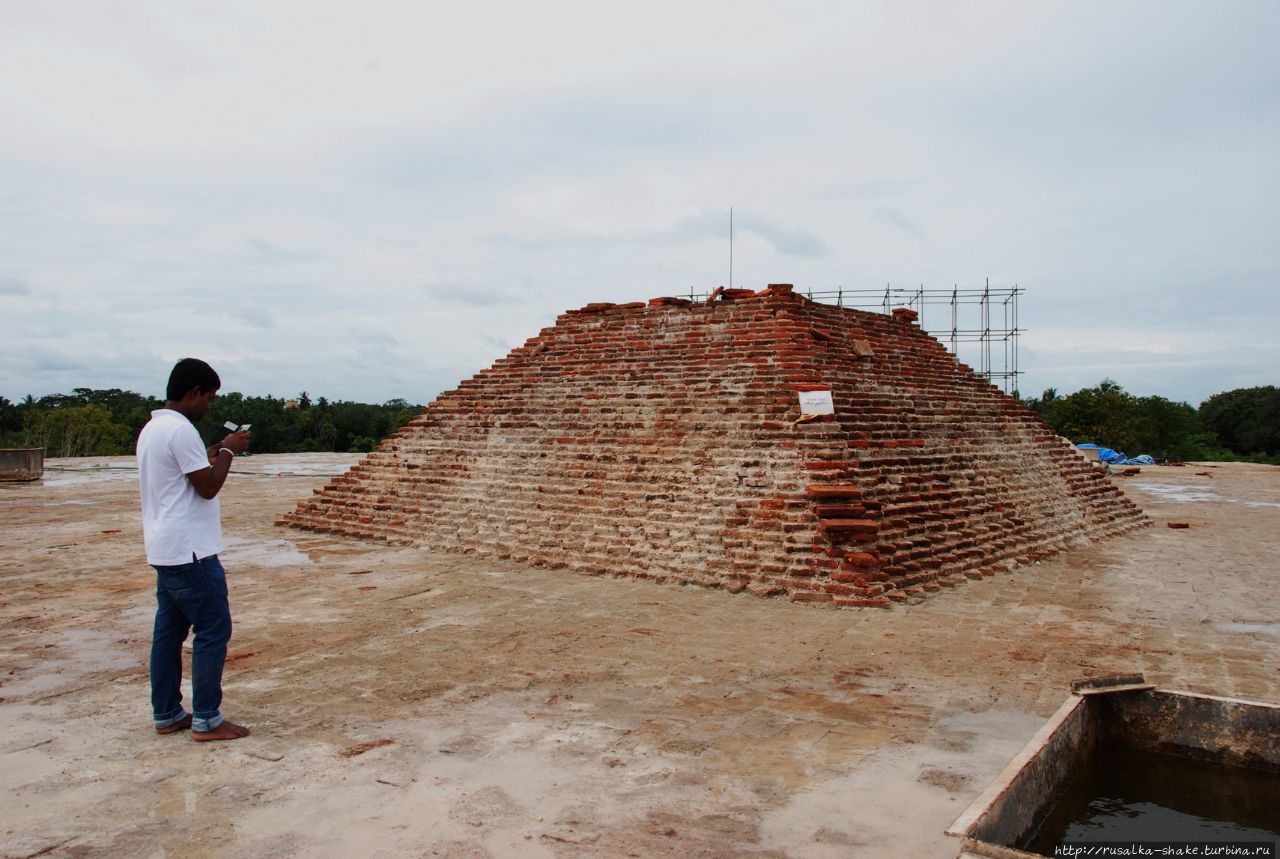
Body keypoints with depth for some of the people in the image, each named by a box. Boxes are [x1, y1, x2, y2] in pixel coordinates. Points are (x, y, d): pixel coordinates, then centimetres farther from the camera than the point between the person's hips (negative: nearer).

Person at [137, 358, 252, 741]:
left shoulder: (152, 428, 14)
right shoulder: (181, 430, -17)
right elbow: (208, 487, -16)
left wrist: (210, 455, 14)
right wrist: (228, 451, -5)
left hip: (164, 549, 10)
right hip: (190, 551, -10)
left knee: (169, 630, 13)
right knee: (213, 630, -3)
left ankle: (167, 714, 21)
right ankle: (207, 720, 2)